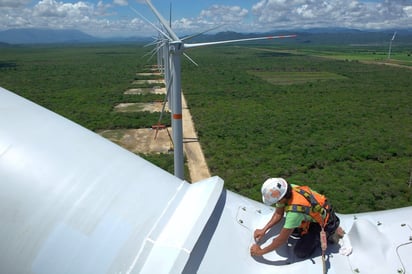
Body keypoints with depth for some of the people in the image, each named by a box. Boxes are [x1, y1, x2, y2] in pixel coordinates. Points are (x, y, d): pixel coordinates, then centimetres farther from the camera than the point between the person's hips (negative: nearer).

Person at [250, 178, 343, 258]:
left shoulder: (294, 210, -40)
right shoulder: (286, 189, -20)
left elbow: (282, 240, -29)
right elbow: (278, 214, -2)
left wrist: (260, 251, -18)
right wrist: (263, 230, -7)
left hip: (325, 223, -7)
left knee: (300, 252, -10)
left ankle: (327, 235, 6)